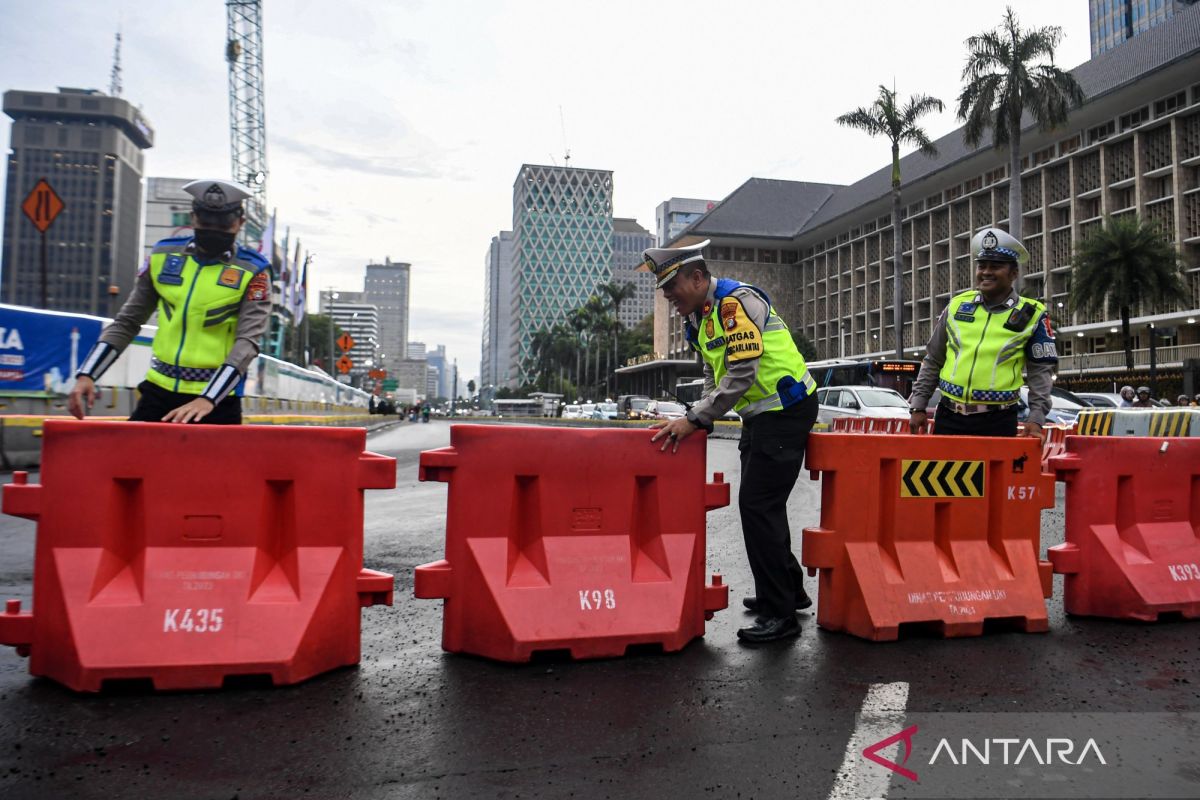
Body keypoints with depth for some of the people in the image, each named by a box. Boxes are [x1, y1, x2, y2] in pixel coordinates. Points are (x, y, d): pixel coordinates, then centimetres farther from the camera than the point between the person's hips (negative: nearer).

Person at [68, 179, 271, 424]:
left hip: (217, 401, -4)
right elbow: (127, 322, 12)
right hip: (159, 392, 4)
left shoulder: (252, 272, -6)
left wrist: (207, 399, -29)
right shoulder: (163, 256, 7)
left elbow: (248, 341, -16)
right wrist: (86, 374, 2)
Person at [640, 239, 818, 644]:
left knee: (758, 505, -12)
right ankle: (789, 590, 32)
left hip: (785, 411, -10)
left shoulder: (737, 303, -19)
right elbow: (714, 377, 18)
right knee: (760, 505, 16)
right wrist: (698, 420, 5)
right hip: (759, 414, 10)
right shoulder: (698, 317, 11)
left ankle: (780, 613, -3)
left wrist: (694, 418, -25)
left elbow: (741, 376, -26)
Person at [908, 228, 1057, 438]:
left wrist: (1036, 418, -10)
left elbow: (1041, 371, 1)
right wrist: (918, 406, 8)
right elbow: (932, 361, 13)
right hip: (949, 417, 2)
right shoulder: (958, 305, 8)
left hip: (998, 422, -2)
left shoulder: (1031, 315, 1)